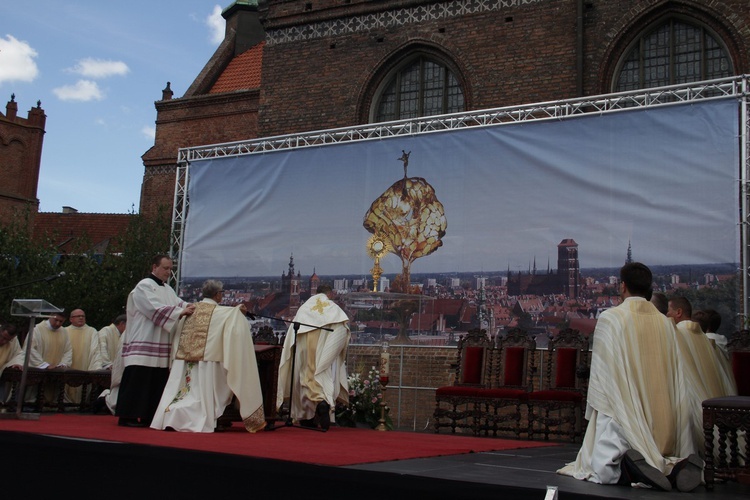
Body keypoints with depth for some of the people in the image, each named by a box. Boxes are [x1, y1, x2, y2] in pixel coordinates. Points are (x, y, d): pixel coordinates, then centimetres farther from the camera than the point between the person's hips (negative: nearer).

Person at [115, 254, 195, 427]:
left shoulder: (167, 290, 20)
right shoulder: (144, 286, -6)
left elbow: (179, 304, 8)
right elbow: (156, 309, -18)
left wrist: (189, 307, -13)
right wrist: (181, 312, -22)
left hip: (161, 346, 8)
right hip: (143, 344, -8)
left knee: (157, 381, 5)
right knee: (138, 379, -8)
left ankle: (148, 417, 10)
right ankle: (127, 417, -3)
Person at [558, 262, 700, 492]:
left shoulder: (609, 318, -7)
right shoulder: (665, 322, 7)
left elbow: (600, 369, -4)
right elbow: (675, 374, 10)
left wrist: (595, 409, 6)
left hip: (623, 412, -4)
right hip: (662, 418, 5)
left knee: (603, 470, 3)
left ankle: (631, 468, -30)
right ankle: (675, 467, -15)